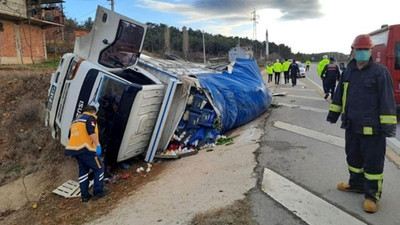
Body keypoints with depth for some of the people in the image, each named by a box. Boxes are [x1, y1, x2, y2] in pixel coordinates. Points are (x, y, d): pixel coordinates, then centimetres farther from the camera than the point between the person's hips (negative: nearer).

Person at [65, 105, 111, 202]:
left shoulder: (76, 119, 25)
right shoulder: (90, 118, -2)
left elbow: (71, 135, 27)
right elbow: (91, 132, -18)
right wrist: (98, 145, -19)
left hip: (74, 148, 9)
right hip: (85, 149, -8)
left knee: (83, 170, 17)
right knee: (99, 168, 4)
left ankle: (84, 195, 18)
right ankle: (98, 192, 6)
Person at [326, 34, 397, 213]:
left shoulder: (380, 72, -9)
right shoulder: (348, 72, 9)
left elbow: (387, 100, -12)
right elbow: (339, 94, 17)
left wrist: (388, 125, -16)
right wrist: (333, 113, 18)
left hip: (372, 127, -6)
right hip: (352, 125, 6)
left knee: (372, 162, 3)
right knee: (353, 157, 19)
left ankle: (371, 195, 16)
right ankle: (356, 184, 37)